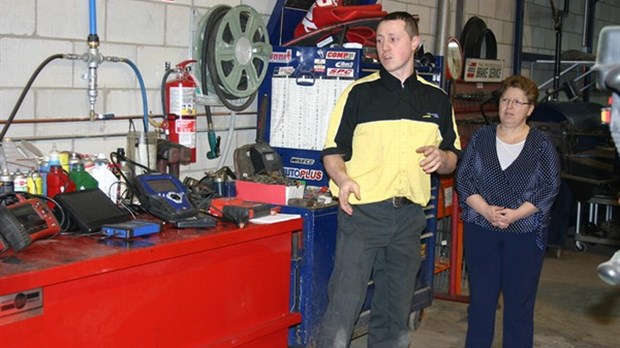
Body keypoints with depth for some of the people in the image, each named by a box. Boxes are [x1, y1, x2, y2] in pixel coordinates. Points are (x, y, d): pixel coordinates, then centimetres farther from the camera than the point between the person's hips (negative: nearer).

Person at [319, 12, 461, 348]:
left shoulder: (437, 99, 11)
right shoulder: (360, 92, 1)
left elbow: (452, 158, 17)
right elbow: (332, 150, -1)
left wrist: (441, 158, -6)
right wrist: (343, 178, -21)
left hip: (409, 216, 4)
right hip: (362, 211, -3)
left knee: (395, 312, 13)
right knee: (343, 305, -8)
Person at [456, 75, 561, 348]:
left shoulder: (542, 144, 2)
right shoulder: (480, 138, 6)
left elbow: (549, 187, -5)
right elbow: (463, 179, 1)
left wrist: (515, 214, -16)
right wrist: (486, 210, -14)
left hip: (525, 232, -1)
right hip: (480, 230, 1)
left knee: (519, 302, 4)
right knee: (480, 300, 6)